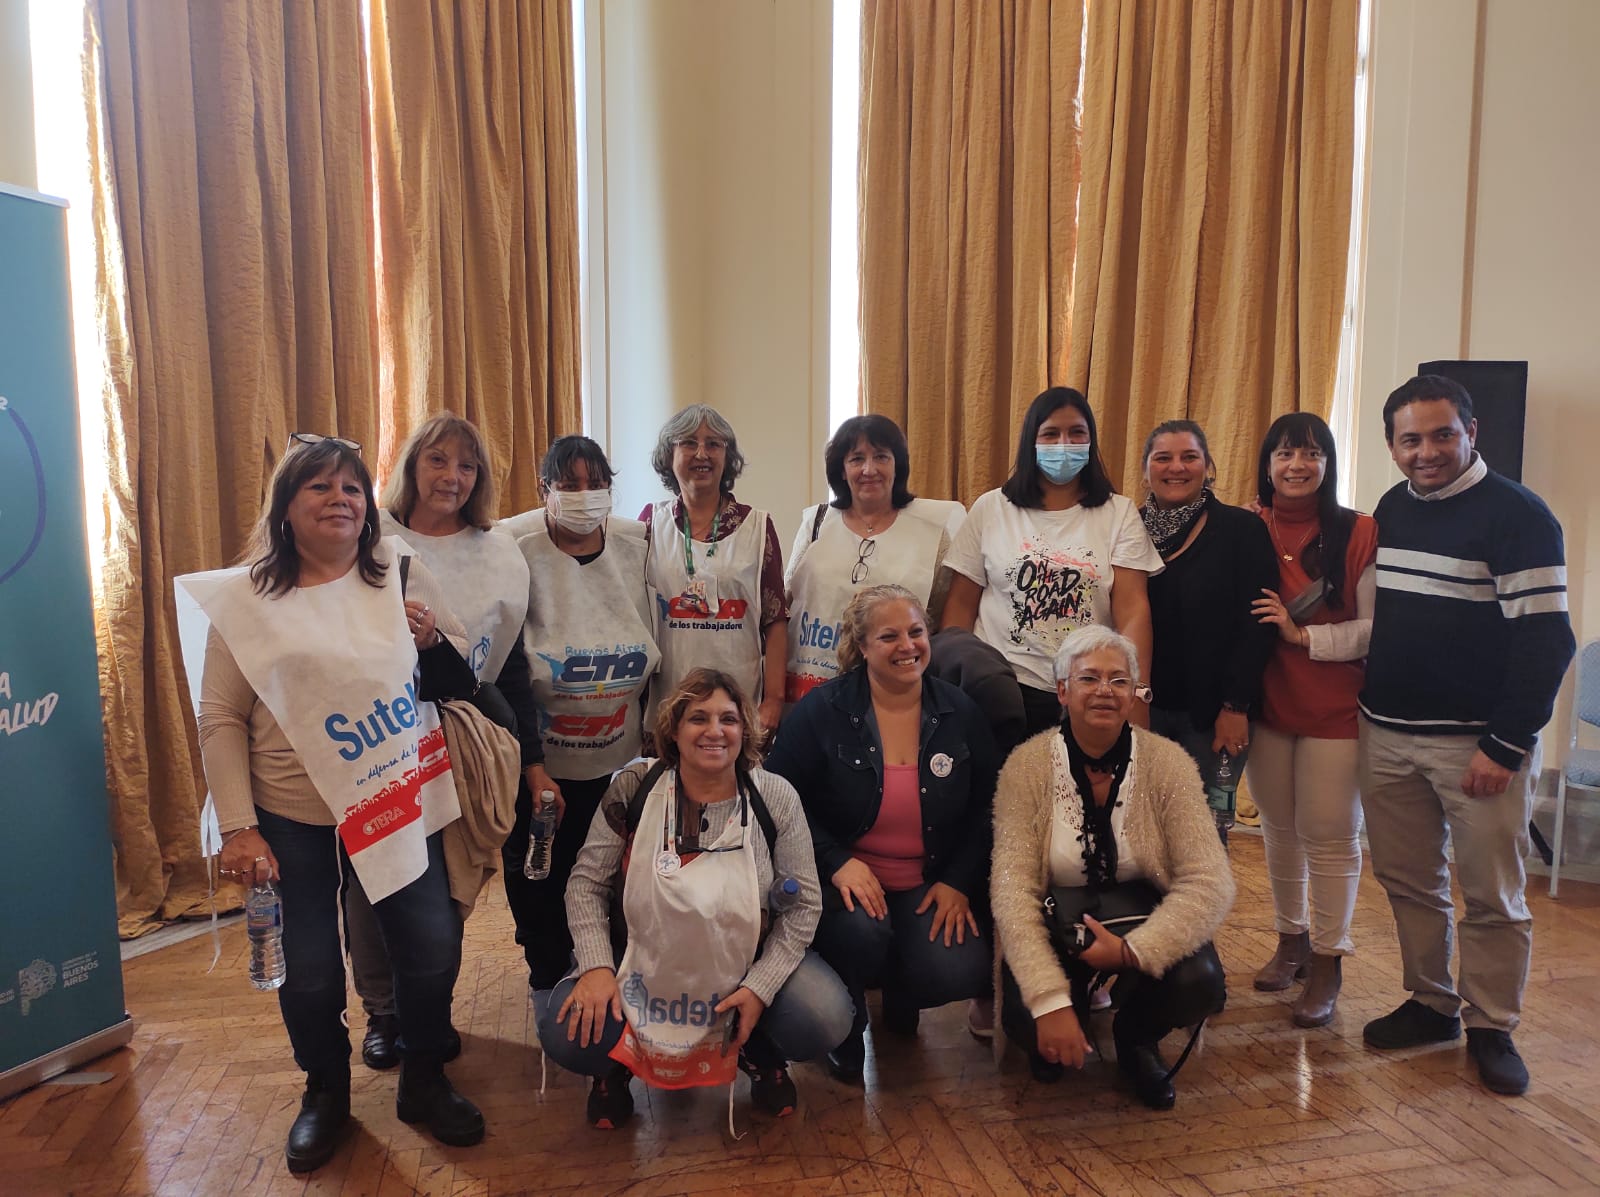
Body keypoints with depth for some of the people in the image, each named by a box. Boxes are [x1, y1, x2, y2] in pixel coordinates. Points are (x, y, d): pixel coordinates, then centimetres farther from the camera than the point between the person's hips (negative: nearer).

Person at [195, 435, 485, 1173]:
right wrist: (237, 827, -8)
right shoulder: (244, 597, -4)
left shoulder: (401, 574, 1)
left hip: (401, 807, 2)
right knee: (309, 973, 10)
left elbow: (460, 680, 8)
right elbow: (221, 718, -3)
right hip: (293, 823, -1)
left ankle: (423, 1081, 33)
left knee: (433, 952, 5)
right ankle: (325, 1092, 39)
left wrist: (433, 640, -14)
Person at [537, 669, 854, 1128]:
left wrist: (761, 986, -17)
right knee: (566, 1034, -23)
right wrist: (596, 966, -17)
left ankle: (758, 1053, 13)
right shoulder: (633, 788, -12)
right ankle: (621, 1061, 15)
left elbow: (803, 902, -8)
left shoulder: (775, 797, -12)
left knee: (825, 1019, -24)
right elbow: (586, 883, -5)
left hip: (747, 964, 0)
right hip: (645, 965, 0)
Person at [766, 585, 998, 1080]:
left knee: (956, 974, -21)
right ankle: (844, 1027, 3)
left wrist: (959, 881, -6)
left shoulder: (960, 713, 3)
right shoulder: (820, 711, -7)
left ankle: (899, 999, 20)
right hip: (845, 879, -3)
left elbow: (986, 809, 7)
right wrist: (837, 862, -20)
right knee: (863, 935, -34)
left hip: (931, 884, 3)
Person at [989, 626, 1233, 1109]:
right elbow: (1012, 889, -20)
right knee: (1024, 1016, -27)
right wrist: (1052, 1002, -29)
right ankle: (1055, 1037, 14)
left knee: (1200, 984, -28)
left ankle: (1136, 1038, 9)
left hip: (1143, 921, 1)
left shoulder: (1168, 763, -11)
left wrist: (1132, 951, -28)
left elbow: (1209, 884, -16)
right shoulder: (1027, 766, -14)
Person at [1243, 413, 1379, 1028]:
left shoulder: (1359, 533, -8)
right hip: (1267, 705, 3)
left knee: (1329, 835, 2)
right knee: (1279, 828, 15)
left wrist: (1305, 636, -19)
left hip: (1335, 711, -3)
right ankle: (1290, 940, 32)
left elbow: (1378, 626, -11)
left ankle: (1327, 964, 17)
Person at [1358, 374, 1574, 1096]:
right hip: (1386, 735, 6)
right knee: (1407, 880, 13)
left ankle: (1490, 1028, 20)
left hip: (1478, 743, -6)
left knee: (1490, 896, 4)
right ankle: (1431, 1004, 28)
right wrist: (1366, 705, 12)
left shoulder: (1518, 515, -9)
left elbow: (1545, 639, -13)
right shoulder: (1392, 510, 10)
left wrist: (1505, 745, -17)